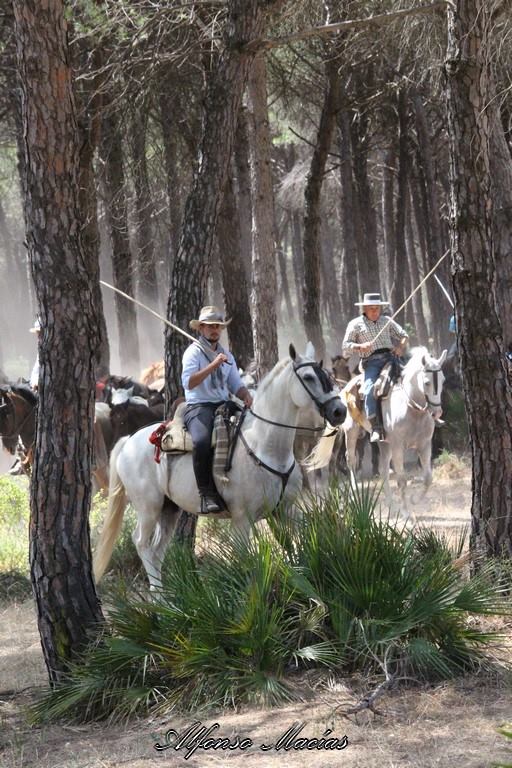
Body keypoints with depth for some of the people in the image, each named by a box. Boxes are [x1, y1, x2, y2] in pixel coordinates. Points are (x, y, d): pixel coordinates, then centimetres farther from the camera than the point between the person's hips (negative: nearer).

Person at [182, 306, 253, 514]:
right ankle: (207, 494, -32)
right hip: (198, 407, -7)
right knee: (202, 440, -35)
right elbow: (188, 383, -17)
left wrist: (246, 395, -5)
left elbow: (236, 385, 18)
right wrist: (213, 365, -23)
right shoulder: (194, 352, -1)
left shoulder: (226, 355, 20)